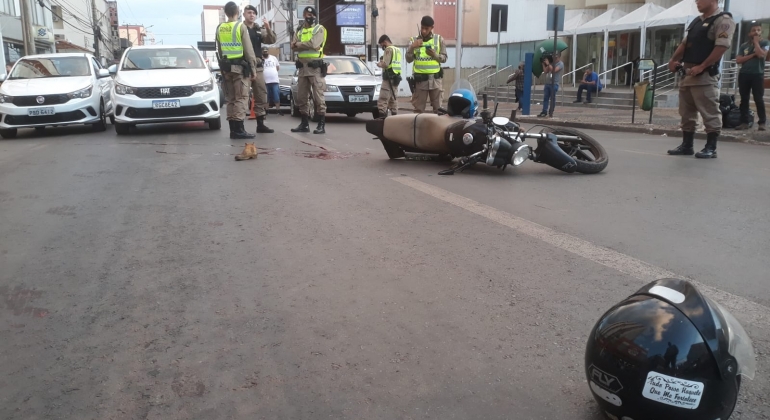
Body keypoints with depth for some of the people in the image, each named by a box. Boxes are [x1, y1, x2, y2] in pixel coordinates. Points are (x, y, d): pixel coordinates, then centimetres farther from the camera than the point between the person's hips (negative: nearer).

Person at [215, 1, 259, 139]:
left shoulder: (219, 29, 10)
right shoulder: (240, 27, -8)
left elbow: (219, 50, 13)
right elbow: (248, 50, -9)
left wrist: (222, 67, 18)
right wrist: (252, 68, -4)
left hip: (226, 67, 6)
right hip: (240, 66, -6)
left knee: (230, 99, 10)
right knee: (241, 98, -6)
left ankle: (233, 129, 10)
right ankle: (239, 129, -12)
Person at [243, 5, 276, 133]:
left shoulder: (259, 30, 15)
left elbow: (271, 40, 1)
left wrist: (268, 28, -14)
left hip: (258, 67, 6)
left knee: (261, 95, 8)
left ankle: (260, 124, 17)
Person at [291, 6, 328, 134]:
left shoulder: (319, 29, -1)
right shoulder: (299, 30, 16)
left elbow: (313, 44, -17)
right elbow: (294, 46, 1)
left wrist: (299, 44, -4)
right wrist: (307, 45, -15)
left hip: (315, 66, -6)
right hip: (302, 66, 6)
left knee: (318, 96, -6)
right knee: (302, 97, 8)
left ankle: (322, 124, -3)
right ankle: (304, 124, 16)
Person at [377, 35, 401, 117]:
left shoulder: (389, 49, -9)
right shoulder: (398, 50, 18)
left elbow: (385, 64, -18)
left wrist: (380, 64, 0)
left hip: (389, 78, -9)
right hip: (396, 77, 9)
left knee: (382, 101, -11)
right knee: (393, 100, 15)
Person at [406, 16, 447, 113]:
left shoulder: (438, 39, 6)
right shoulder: (414, 40, 4)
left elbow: (444, 58, 6)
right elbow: (408, 59, -2)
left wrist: (435, 55, -13)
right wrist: (412, 47, -19)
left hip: (435, 79, 1)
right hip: (420, 79, -1)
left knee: (438, 108, 4)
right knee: (418, 109, 1)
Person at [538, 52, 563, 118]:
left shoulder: (560, 64, -4)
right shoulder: (552, 63, 17)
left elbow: (554, 70, -19)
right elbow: (545, 71, 15)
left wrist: (548, 64, -14)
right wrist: (544, 64, 7)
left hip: (554, 84, -7)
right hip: (547, 83, 7)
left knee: (552, 99, -3)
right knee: (545, 98, 4)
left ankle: (551, 113, 1)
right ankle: (544, 112, 7)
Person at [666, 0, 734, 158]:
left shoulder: (723, 20, -6)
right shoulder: (697, 21, 20)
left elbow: (722, 47, -16)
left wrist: (701, 66, -20)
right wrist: (673, 60, 11)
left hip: (705, 75, -9)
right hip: (687, 74, 9)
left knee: (710, 113, -4)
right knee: (687, 112, 11)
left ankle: (711, 148, 1)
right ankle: (687, 145, 19)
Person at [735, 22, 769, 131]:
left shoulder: (764, 42, 5)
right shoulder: (744, 45, 13)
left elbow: (761, 54, -14)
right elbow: (738, 60, 2)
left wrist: (756, 42, -4)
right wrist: (752, 55, -8)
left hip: (758, 74, -3)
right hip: (744, 74, 3)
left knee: (759, 99, -6)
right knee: (744, 99, 2)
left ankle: (762, 122, -4)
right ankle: (744, 122, 4)